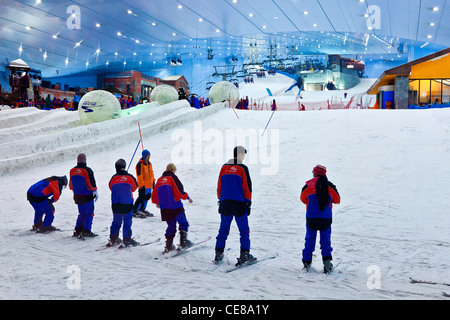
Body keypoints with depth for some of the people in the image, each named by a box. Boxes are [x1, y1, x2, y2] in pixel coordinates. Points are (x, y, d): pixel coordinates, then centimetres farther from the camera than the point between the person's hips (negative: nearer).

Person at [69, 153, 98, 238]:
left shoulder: (72, 171, 3)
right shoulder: (87, 170, -17)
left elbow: (71, 184, 13)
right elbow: (92, 183, -15)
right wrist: (95, 192, -1)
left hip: (77, 196, 6)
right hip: (87, 196, -6)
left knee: (81, 213, 18)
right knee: (89, 213, 4)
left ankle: (77, 230, 16)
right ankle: (86, 231, 0)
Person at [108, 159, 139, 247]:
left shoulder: (113, 178, -3)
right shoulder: (129, 177, -7)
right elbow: (134, 187, 9)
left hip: (115, 204, 3)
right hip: (127, 204, -3)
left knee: (116, 221, 15)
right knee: (127, 222, 5)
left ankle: (113, 239, 19)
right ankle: (127, 239, 6)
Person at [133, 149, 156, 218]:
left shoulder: (149, 163, 14)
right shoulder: (140, 164, -13)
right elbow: (139, 176, -15)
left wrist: (153, 181, 20)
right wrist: (141, 185, -17)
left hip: (149, 185, 9)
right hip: (144, 185, -9)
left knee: (147, 197, 15)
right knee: (141, 198, -10)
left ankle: (142, 209, 27)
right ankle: (135, 211, -5)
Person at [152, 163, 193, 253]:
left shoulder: (160, 179, 14)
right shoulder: (172, 177, -4)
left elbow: (155, 194, 18)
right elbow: (179, 191, -13)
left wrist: (157, 202, 35)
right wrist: (187, 197, 0)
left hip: (164, 208, 6)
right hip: (175, 206, -6)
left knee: (171, 226, 14)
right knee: (183, 223, 3)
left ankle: (168, 245, 9)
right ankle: (183, 241, -9)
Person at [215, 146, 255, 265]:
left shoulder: (224, 167, 7)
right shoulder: (242, 168, -6)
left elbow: (219, 186, 11)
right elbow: (247, 187, -5)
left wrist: (220, 200, 19)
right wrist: (248, 202, 2)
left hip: (225, 203, 4)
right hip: (239, 204, -4)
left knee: (223, 229, 12)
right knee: (244, 230, 5)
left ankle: (218, 254, 12)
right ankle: (244, 254, 0)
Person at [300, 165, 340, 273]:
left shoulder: (308, 185, -10)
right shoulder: (330, 186, -7)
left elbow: (303, 199, 4)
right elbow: (337, 200, 5)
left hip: (311, 218, 0)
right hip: (326, 219, 0)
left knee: (310, 240, 13)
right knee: (325, 240, 12)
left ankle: (306, 262, 17)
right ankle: (327, 260, 1)